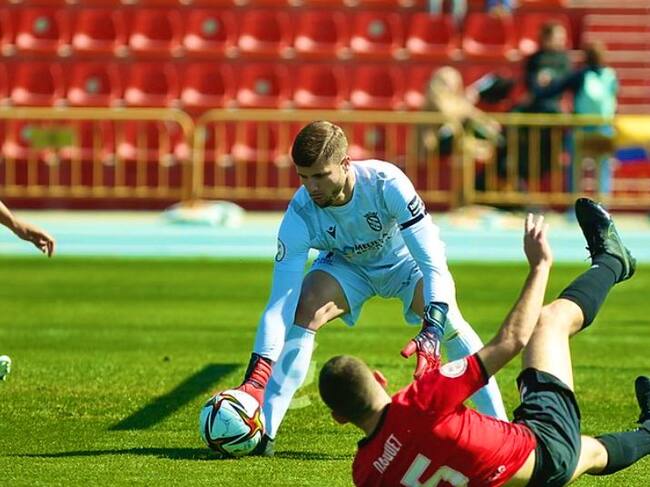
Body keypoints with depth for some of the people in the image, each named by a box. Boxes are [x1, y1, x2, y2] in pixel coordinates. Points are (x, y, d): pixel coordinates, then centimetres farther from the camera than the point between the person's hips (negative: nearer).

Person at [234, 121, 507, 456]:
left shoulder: (385, 183, -38)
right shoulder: (300, 214, -31)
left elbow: (432, 260, -38)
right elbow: (280, 302, -33)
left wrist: (432, 332, -52)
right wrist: (256, 376, -44)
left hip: (404, 261, -2)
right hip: (346, 265, 2)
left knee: (446, 318, -29)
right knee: (303, 310, -26)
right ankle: (263, 431, -22)